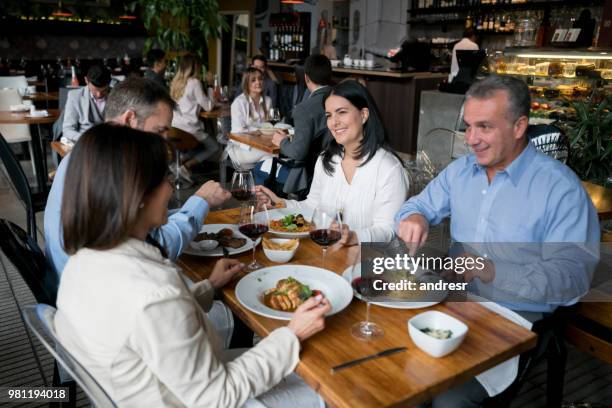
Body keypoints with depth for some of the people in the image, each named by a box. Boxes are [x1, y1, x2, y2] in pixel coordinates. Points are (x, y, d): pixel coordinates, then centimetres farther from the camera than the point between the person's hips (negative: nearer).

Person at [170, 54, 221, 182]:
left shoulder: (176, 82, 10)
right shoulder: (194, 82, -11)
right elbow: (207, 106, -6)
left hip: (175, 125, 8)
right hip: (188, 126, -8)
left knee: (203, 145, 24)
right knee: (215, 147, 6)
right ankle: (186, 166, -7)